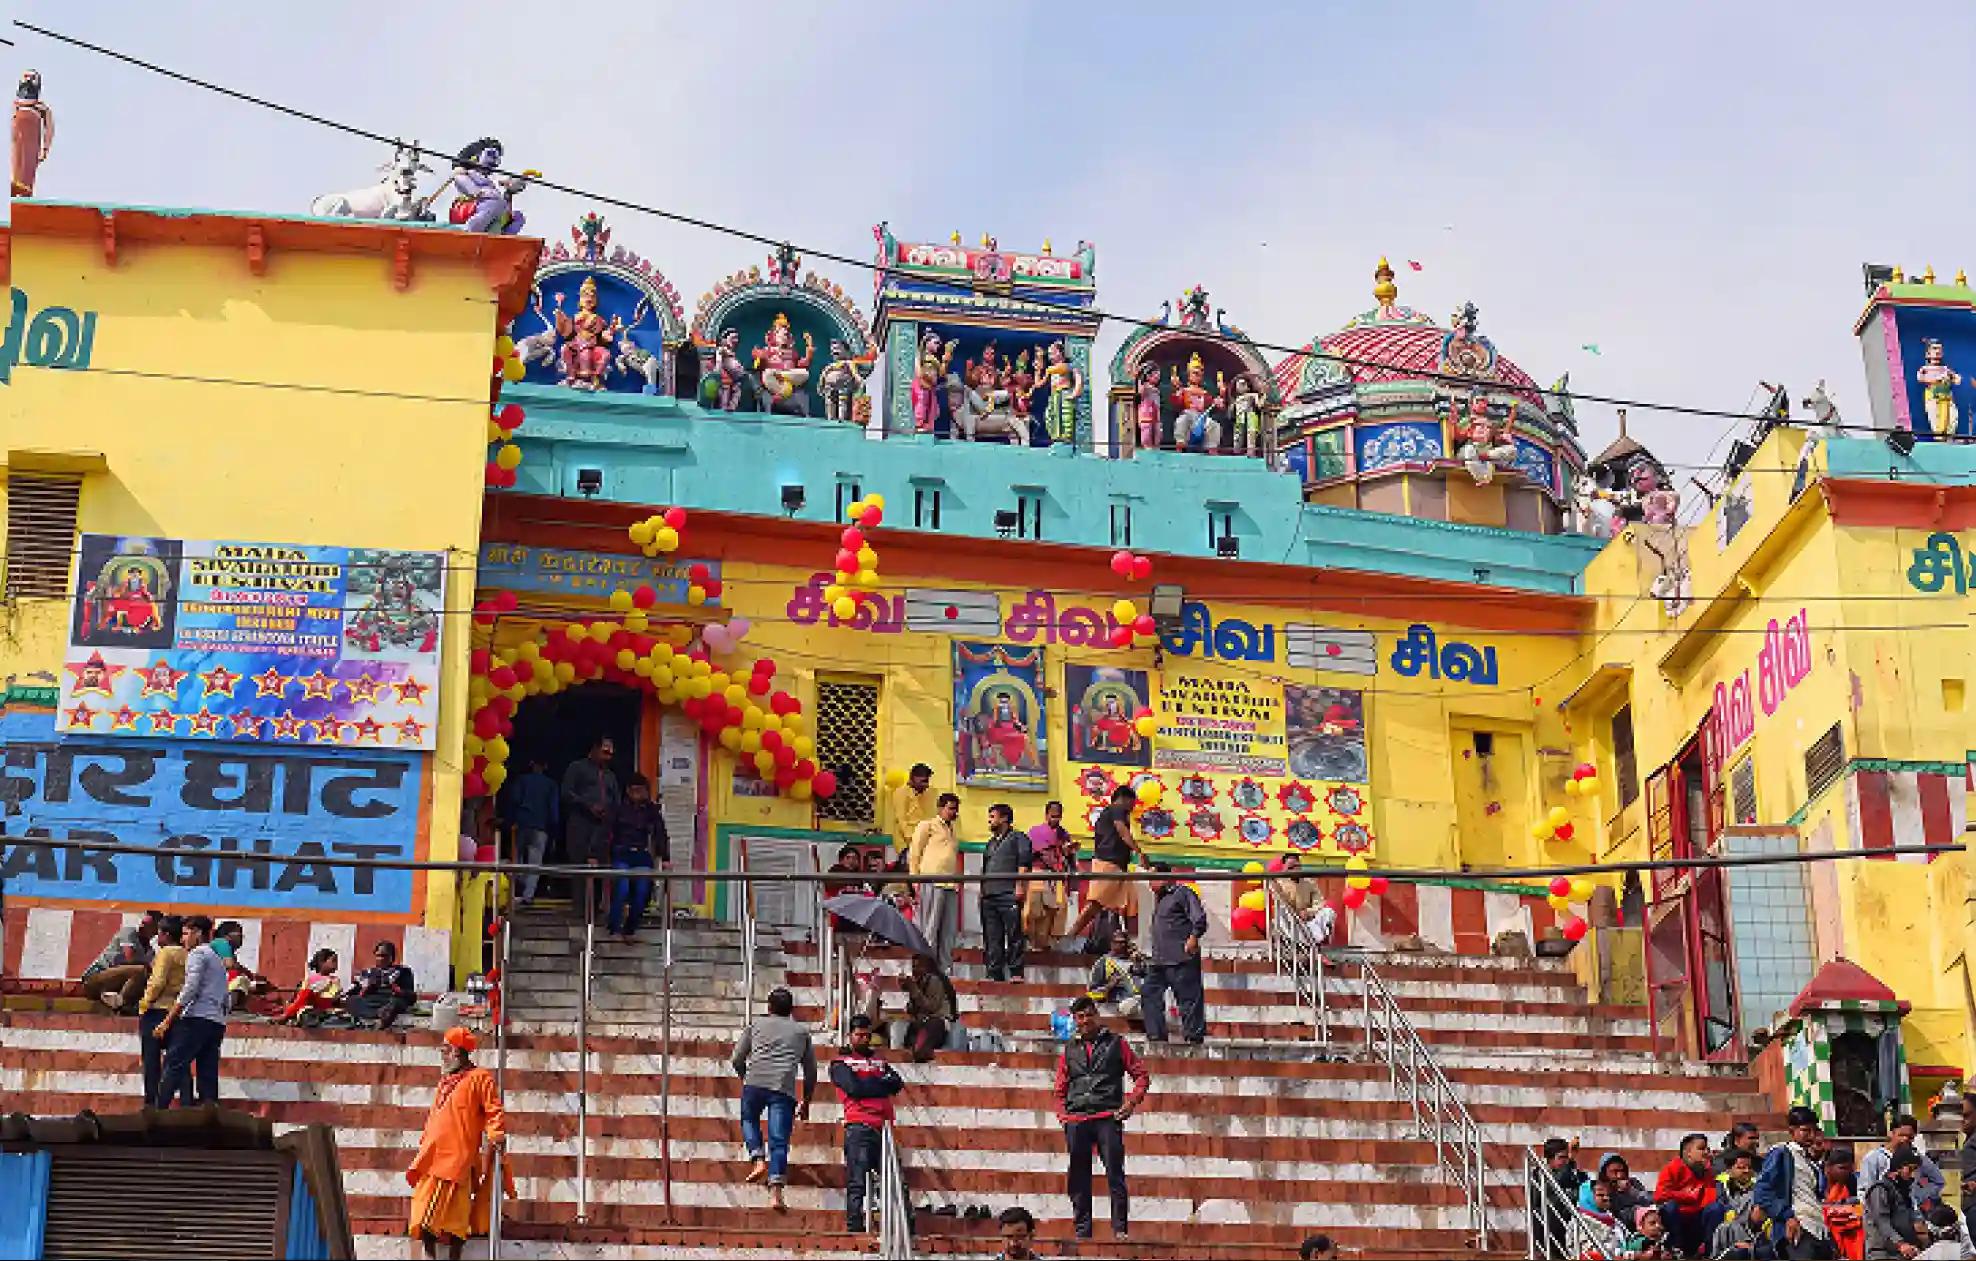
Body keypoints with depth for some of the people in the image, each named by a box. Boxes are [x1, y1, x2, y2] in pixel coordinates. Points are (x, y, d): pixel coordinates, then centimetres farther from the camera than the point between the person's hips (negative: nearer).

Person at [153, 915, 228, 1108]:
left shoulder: (197, 953, 0)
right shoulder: (218, 957, 26)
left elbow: (190, 989, -11)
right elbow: (224, 998, 22)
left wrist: (167, 1021, -11)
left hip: (197, 1019, -8)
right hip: (217, 1022, 8)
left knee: (173, 1065, -10)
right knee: (208, 1074, 3)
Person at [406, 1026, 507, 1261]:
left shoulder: (479, 1078, -3)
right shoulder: (445, 1080, 20)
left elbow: (493, 1111, -8)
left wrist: (495, 1135, -22)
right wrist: (425, 1145, 25)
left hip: (458, 1157, -7)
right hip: (432, 1157, 7)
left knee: (456, 1215, -3)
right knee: (426, 1215, 4)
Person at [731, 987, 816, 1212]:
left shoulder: (756, 1025, 19)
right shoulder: (801, 1032, 22)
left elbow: (737, 1060, 16)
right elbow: (811, 1071, 22)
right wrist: (806, 1101, 30)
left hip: (754, 1083, 0)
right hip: (784, 1088, 0)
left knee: (749, 1119, 27)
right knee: (779, 1141, -1)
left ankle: (759, 1161, 5)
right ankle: (775, 1193, -12)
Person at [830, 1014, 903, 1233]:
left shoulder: (880, 1060, 25)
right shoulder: (841, 1063, 10)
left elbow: (897, 1083, 10)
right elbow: (854, 1087, -7)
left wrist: (868, 1085, -3)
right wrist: (881, 1084, 4)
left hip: (882, 1127, 5)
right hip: (859, 1126, -5)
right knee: (857, 1181, -10)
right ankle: (854, 1226, -11)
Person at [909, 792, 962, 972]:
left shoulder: (951, 830, 25)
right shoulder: (927, 825, 6)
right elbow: (914, 853, 2)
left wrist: (957, 882, 13)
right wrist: (915, 879, -5)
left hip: (951, 885, 7)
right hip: (932, 883, -7)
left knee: (949, 930, 4)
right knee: (930, 928, -6)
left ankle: (944, 968, 7)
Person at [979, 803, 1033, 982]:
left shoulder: (1017, 838, 6)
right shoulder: (991, 843, 27)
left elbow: (1024, 863, -5)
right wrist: (982, 891, 18)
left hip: (1009, 894, -7)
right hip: (989, 896, 7)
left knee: (1014, 935, -7)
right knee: (992, 938, 5)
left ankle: (1016, 972, -8)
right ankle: (995, 974, 6)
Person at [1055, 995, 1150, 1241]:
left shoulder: (1115, 1043, 9)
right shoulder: (1069, 1049, 17)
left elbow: (1142, 1075, 9)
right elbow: (1061, 1088, 21)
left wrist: (1131, 1102, -3)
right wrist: (1062, 1113, 7)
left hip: (1108, 1118, -3)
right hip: (1076, 1121, 3)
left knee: (1115, 1175, -8)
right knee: (1078, 1179, 5)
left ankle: (1120, 1229, -6)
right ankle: (1082, 1231, 11)